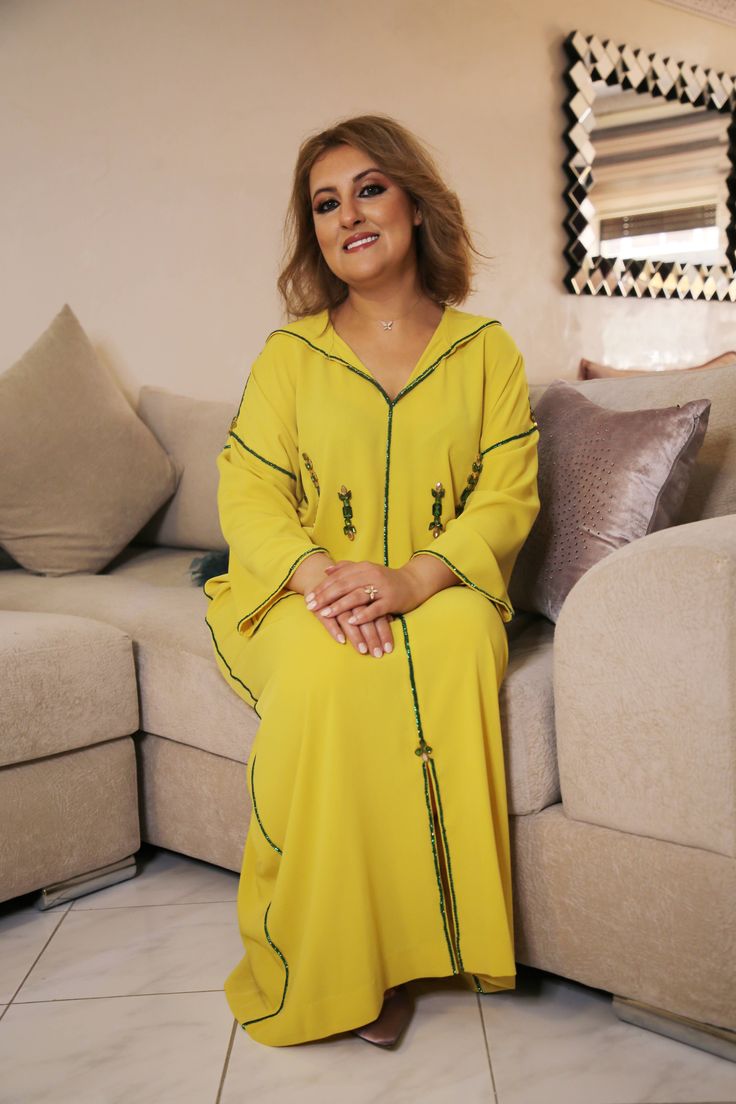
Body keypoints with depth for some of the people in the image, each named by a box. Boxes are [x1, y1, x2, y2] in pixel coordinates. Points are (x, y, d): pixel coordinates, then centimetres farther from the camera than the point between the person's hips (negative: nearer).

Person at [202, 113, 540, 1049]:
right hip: (303, 595, 0)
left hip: (441, 593, 0)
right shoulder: (289, 353, 9)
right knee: (325, 667, -35)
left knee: (455, 642, -35)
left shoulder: (485, 350, 8)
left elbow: (507, 497, -2)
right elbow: (247, 494, 0)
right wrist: (319, 572, -23)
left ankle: (406, 943, -21)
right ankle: (323, 965, -20)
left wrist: (411, 580, -22)